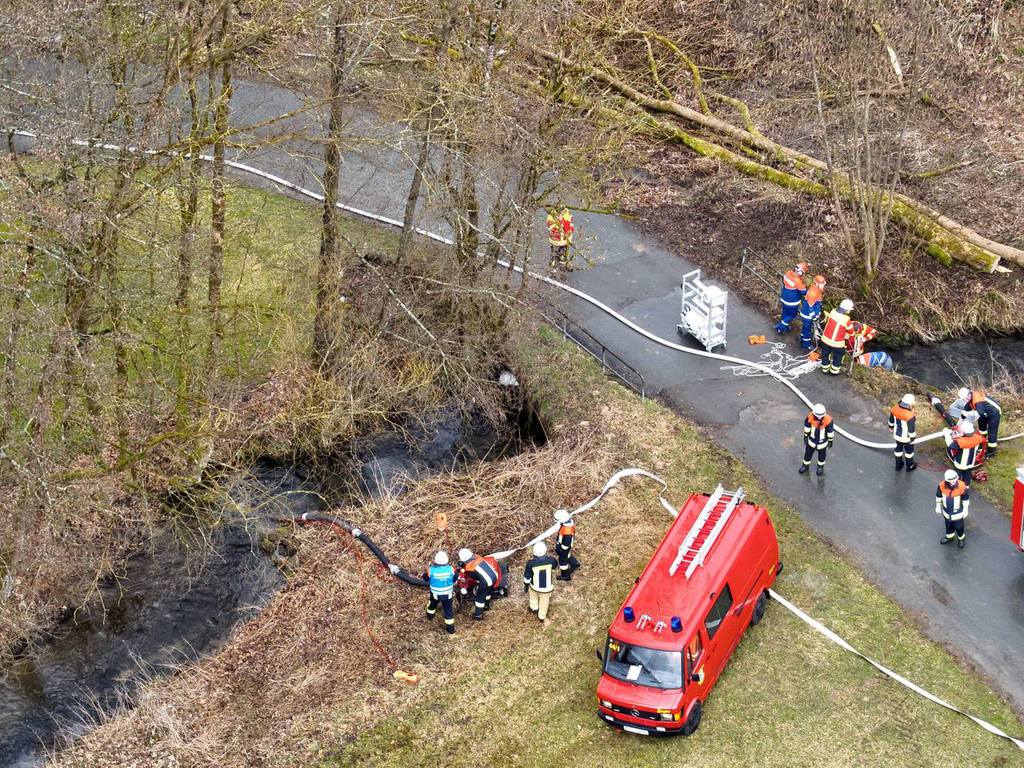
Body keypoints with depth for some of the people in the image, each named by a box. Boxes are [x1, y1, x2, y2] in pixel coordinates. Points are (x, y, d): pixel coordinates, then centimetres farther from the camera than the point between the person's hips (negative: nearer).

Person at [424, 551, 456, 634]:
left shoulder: (431, 570, -28)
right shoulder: (451, 569, -26)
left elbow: (425, 578, -7)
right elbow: (455, 579, -8)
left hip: (435, 594, 1)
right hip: (447, 594, -1)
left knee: (432, 604, 32)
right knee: (448, 610, 17)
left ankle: (430, 615, 58)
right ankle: (450, 628, 23)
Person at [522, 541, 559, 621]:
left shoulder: (531, 563, -29)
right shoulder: (550, 560, -26)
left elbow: (527, 576, -13)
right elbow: (555, 564, 0)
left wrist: (526, 585, 7)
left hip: (535, 586, 0)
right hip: (547, 587, 0)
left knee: (533, 593, 35)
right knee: (544, 601, 26)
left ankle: (534, 608, 54)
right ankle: (542, 616, 45)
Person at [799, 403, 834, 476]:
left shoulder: (828, 420, -33)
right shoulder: (810, 417, -28)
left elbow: (830, 431, -16)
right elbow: (807, 426, -7)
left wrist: (830, 441, -3)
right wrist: (805, 436, 5)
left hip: (822, 442, -2)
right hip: (812, 440, 2)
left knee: (821, 455, 23)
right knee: (808, 453, 22)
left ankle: (820, 467, 52)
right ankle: (805, 465, 50)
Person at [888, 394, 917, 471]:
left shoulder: (895, 409, -20)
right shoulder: (909, 416, -37)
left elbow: (891, 421, -1)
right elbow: (911, 429, -24)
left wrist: (891, 428, 19)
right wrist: (912, 438, -7)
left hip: (897, 434, 5)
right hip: (907, 437, -5)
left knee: (898, 448, 28)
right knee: (909, 450, 22)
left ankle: (898, 465, 47)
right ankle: (910, 466, 44)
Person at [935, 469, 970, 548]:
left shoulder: (962, 487, -31)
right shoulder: (942, 485, -26)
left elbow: (966, 498, -13)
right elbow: (938, 496, -4)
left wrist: (965, 511, -4)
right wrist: (938, 506, 7)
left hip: (958, 513, -2)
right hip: (947, 512, 2)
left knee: (959, 527, 20)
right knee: (948, 526, 28)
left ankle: (961, 538, 50)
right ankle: (949, 537, 56)